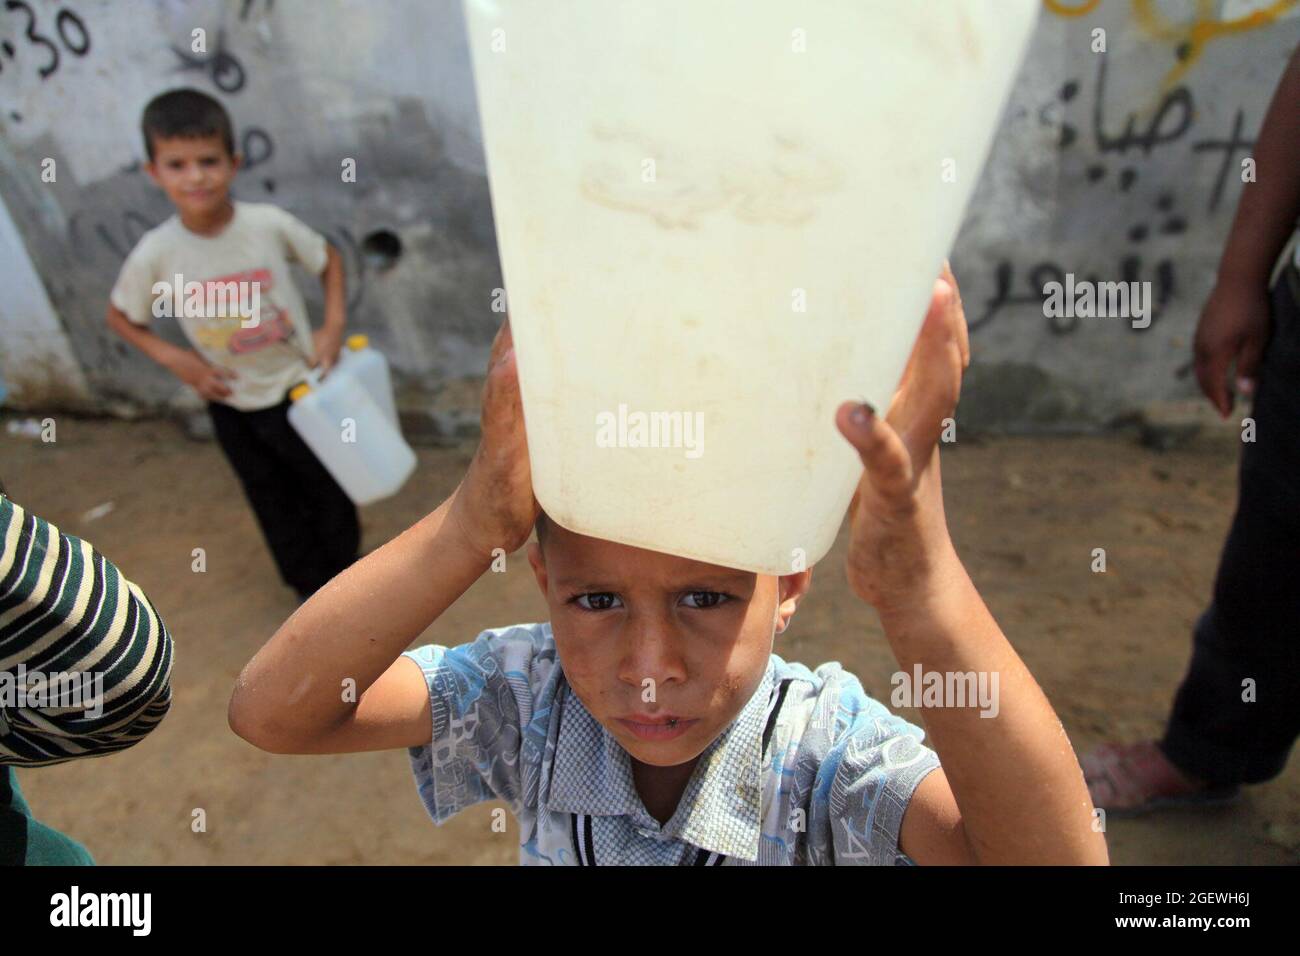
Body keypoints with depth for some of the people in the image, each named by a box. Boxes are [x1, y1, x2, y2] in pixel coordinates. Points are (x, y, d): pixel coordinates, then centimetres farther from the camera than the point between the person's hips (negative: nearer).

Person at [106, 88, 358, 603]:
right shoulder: (155, 253, -16)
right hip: (231, 403, 1)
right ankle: (311, 585, 39)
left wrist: (333, 325, -11)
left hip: (300, 386, -1)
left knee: (328, 488, 14)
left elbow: (328, 258, 0)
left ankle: (346, 571, 40)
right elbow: (119, 315, 1)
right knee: (274, 502, 17)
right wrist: (175, 359, -11)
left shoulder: (268, 223, -18)